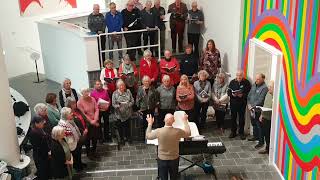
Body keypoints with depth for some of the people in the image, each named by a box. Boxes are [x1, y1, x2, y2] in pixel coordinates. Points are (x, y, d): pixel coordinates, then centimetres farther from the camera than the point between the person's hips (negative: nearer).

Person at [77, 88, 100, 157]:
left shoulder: (92, 99, -2)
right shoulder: (79, 102, -13)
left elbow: (97, 109, -3)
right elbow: (83, 114, -13)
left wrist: (95, 120, -12)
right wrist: (91, 121, -14)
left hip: (95, 122, 4)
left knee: (95, 137, 13)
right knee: (88, 138, 9)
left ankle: (93, 151, 34)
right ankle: (88, 153, 28)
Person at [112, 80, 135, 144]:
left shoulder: (128, 91, -1)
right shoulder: (115, 93, -6)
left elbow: (132, 101, 1)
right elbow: (113, 104, -8)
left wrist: (128, 104, -16)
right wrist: (118, 106, -25)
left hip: (127, 113, 1)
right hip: (119, 113, -1)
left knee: (127, 126, 12)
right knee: (120, 126, 10)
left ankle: (128, 137, 32)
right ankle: (121, 138, 28)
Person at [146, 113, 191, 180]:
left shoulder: (159, 131, -22)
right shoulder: (178, 131, -20)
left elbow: (148, 136, -2)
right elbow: (188, 133, 2)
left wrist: (150, 123, 8)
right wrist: (185, 121, 12)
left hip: (162, 159, -1)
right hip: (174, 159, 1)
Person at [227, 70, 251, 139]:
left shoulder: (246, 82, -2)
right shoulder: (232, 82, 6)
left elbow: (249, 93, -6)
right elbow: (228, 91, 7)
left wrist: (243, 95, -21)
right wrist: (232, 94, -13)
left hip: (242, 103, -2)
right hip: (233, 103, 2)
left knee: (241, 118, 3)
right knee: (233, 118, 8)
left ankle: (241, 132, 15)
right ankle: (233, 132, 20)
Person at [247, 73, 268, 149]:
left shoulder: (264, 88, -16)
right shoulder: (254, 85, 8)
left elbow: (260, 100, -20)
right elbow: (249, 95, 12)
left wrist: (253, 106, -18)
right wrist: (249, 104, 0)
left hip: (258, 109, -8)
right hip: (251, 109, 8)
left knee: (259, 126, -2)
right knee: (254, 124, 21)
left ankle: (261, 142, 6)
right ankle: (255, 136, 39)